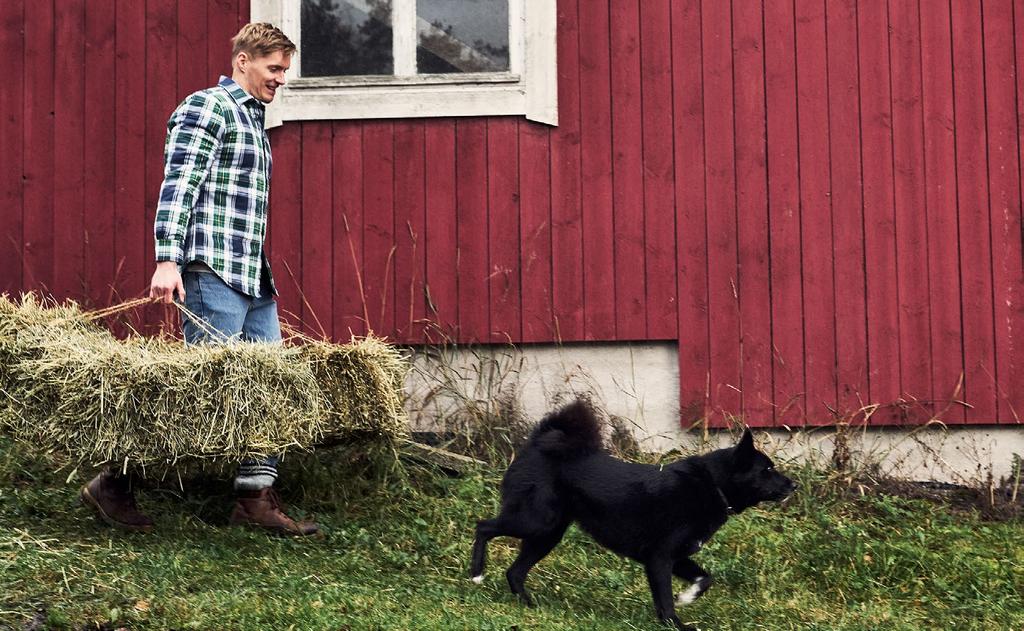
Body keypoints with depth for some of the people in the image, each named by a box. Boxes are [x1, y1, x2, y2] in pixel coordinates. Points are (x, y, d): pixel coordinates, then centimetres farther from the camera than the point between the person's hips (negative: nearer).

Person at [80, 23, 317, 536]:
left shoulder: (254, 120, 22)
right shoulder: (207, 107, -4)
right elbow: (178, 186, -14)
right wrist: (168, 260, -23)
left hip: (255, 280, 9)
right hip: (214, 271, -9)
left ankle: (256, 496, 10)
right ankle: (112, 484, 2)